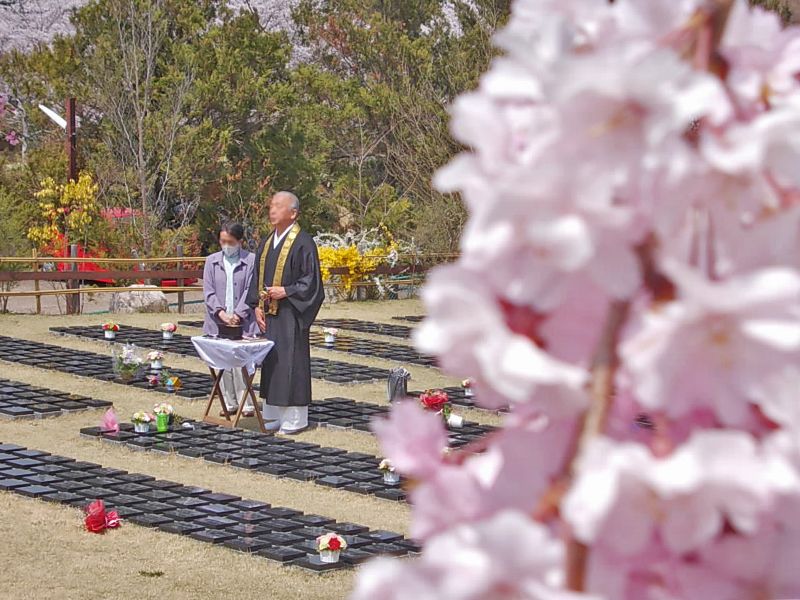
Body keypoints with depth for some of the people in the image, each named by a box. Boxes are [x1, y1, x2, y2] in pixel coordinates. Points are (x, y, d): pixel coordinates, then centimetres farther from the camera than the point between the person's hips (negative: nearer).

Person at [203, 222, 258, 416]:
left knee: (241, 364, -6)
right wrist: (221, 313, -10)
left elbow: (250, 291, -4)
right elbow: (208, 291, 4)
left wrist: (238, 315, -13)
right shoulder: (212, 261, 9)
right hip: (218, 322, 3)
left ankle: (246, 404, 2)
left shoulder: (251, 261, -1)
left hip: (243, 322, -3)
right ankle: (230, 402, 15)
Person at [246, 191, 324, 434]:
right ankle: (273, 415, 19)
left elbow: (311, 281, -11)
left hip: (290, 315, -7)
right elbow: (257, 277, 16)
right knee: (270, 365, 11)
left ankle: (294, 420, 4)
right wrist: (257, 306, 4)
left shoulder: (303, 243, -9)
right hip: (268, 314, 7)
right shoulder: (267, 243, 13)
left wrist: (285, 291, -18)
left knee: (291, 364, -3)